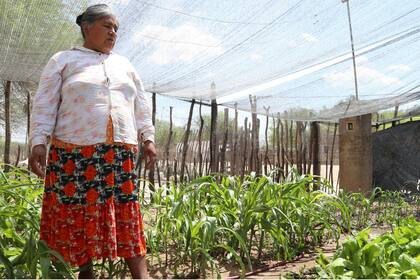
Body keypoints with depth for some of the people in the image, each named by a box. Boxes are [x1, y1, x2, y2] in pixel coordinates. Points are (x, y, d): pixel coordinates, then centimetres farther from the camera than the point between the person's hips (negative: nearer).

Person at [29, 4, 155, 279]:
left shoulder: (125, 65, 20)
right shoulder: (63, 60, 8)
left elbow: (141, 107, 20)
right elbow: (45, 105, 1)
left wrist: (148, 138, 10)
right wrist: (39, 141, -11)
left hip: (121, 153, 3)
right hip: (75, 151, -2)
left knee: (126, 212, 0)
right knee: (77, 213, 2)